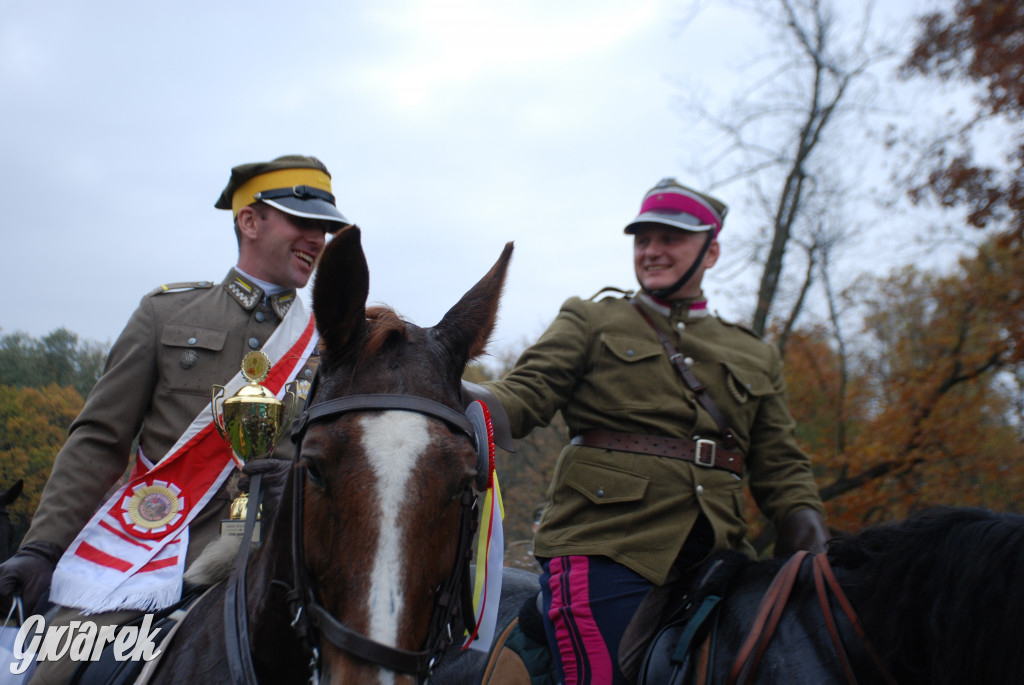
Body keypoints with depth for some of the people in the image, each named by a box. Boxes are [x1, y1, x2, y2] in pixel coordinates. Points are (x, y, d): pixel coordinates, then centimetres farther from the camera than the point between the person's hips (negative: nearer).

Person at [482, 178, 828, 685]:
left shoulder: (756, 358, 22)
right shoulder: (591, 322, 14)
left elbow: (780, 467, 19)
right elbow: (528, 391, 0)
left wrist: (805, 526, -1)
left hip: (712, 560, 4)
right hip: (603, 550, -3)